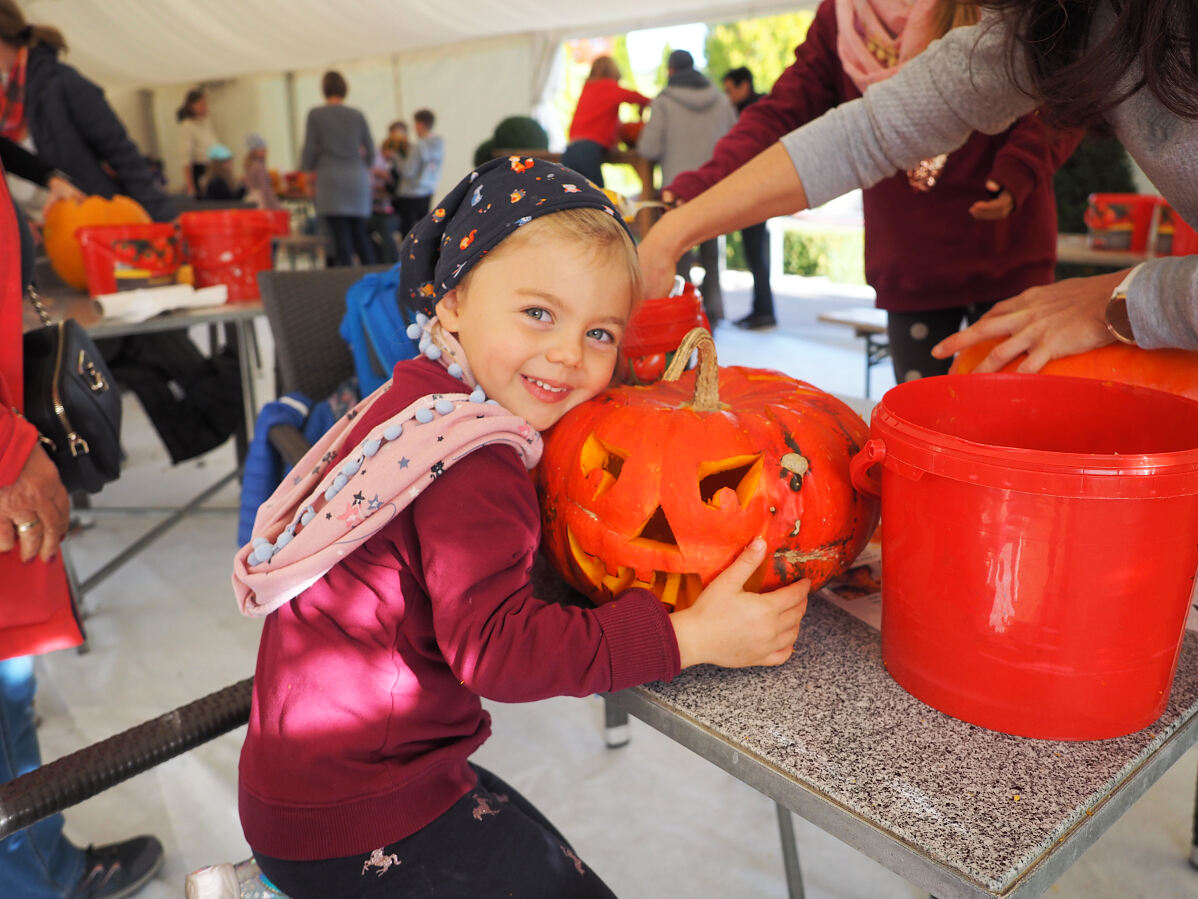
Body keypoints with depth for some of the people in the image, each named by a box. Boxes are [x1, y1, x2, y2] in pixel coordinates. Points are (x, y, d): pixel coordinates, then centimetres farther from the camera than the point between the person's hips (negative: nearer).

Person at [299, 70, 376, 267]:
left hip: (331, 178, -3)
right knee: (360, 234, 10)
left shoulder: (315, 114, -1)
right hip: (358, 179, 3)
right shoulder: (357, 115, 7)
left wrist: (307, 170, 17)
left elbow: (309, 149, -2)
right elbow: (370, 151, 10)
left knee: (341, 236, -3)